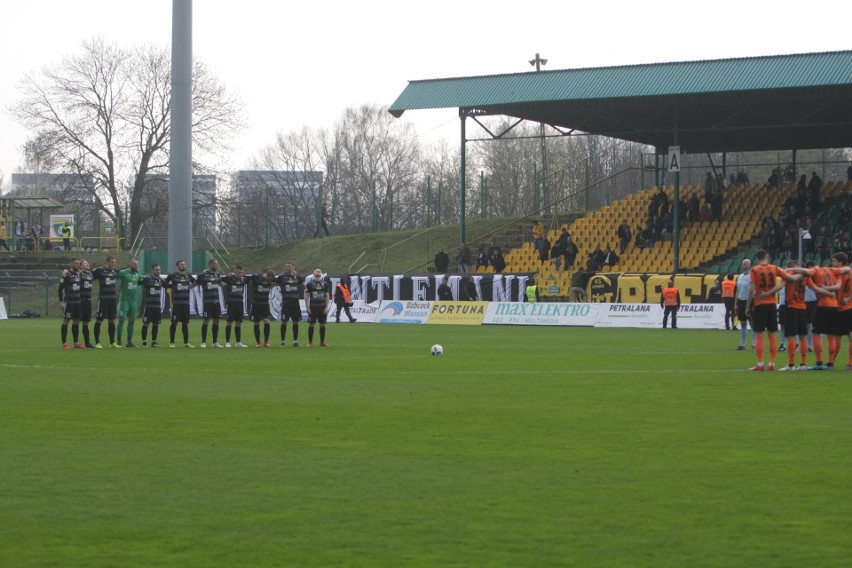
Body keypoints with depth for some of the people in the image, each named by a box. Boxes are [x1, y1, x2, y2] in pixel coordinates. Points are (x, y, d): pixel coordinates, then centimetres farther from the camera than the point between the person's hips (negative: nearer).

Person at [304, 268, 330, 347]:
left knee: (322, 324, 3)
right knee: (311, 324, -1)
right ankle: (310, 342, 5)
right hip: (313, 307, -2)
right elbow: (306, 296, 1)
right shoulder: (309, 284, 0)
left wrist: (326, 307, 0)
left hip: (322, 307, 2)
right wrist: (308, 307, -5)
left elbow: (327, 296, 8)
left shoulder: (325, 284, 8)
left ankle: (322, 342, 11)